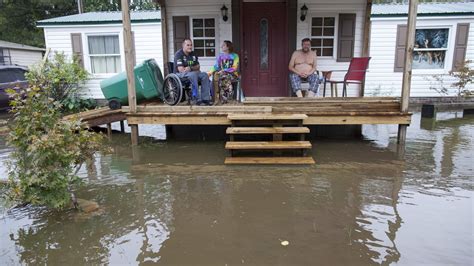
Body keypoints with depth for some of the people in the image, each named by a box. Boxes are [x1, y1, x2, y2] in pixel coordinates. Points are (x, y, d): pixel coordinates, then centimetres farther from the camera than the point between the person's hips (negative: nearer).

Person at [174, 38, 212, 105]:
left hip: (193, 73, 7)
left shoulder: (193, 54, 12)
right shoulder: (179, 54, -10)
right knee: (193, 75, -36)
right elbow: (181, 70, -20)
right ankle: (198, 100, -36)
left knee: (205, 75, -18)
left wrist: (190, 68, -12)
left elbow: (198, 67, 12)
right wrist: (194, 69, -12)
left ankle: (205, 99, -22)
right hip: (181, 74, -7)